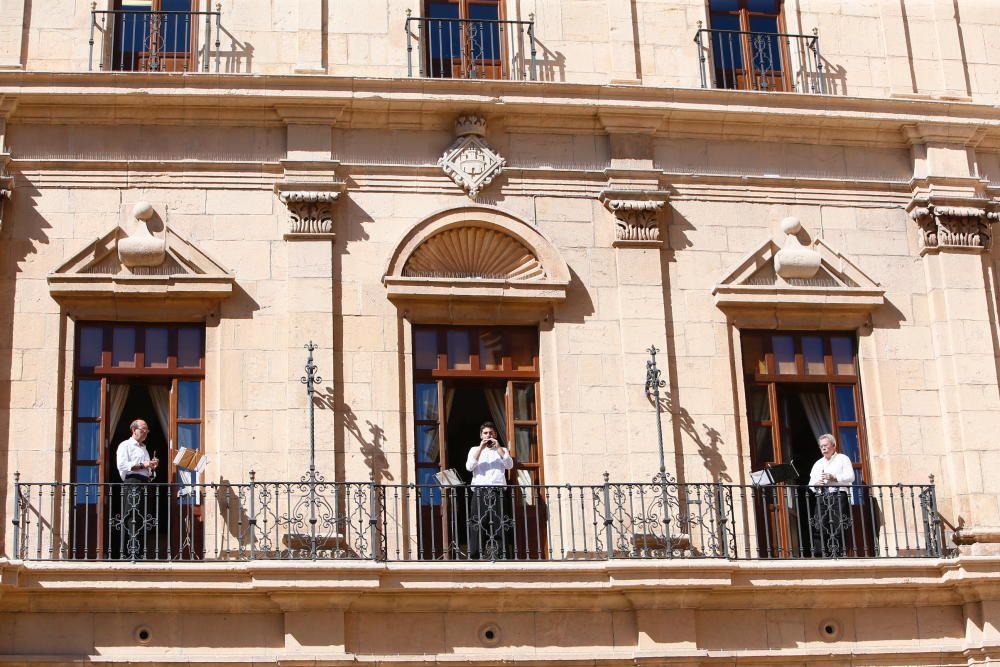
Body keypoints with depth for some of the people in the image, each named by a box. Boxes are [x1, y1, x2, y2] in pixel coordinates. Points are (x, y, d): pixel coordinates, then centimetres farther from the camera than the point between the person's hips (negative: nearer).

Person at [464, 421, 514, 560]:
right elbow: (469, 467, 1)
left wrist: (498, 447, -2)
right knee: (477, 526, -7)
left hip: (499, 492, 1)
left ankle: (500, 557, -8)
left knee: (500, 527, -6)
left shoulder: (502, 450, 20)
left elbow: (509, 465, 1)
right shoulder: (475, 450, 19)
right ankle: (476, 557, -9)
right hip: (480, 492, 0)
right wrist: (481, 448, -3)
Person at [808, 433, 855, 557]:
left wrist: (834, 477, -15)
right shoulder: (818, 464, 26)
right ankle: (819, 555, -9)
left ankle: (840, 554, -12)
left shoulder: (842, 459, 11)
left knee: (839, 528, -12)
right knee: (819, 528, -7)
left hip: (839, 496, -4)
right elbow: (811, 484, 19)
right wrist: (816, 484, -5)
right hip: (821, 498, 4)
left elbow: (850, 477, -2)